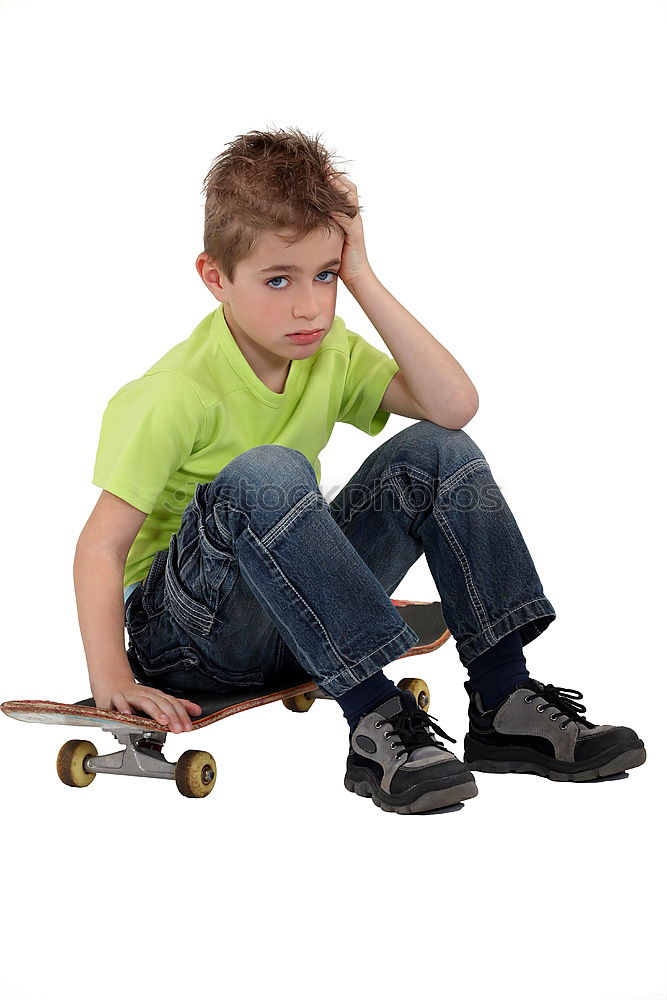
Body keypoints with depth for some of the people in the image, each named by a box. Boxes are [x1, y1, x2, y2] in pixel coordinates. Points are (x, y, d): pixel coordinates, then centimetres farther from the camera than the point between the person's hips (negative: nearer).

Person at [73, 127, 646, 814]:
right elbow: (101, 545, -21)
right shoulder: (176, 395, -19)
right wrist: (111, 679, -32)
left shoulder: (329, 353, -1)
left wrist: (361, 278, -16)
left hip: (296, 613, 6)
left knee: (439, 450, -12)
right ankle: (375, 721, -34)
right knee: (267, 474, -37)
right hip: (177, 626, -6)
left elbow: (454, 404, -16)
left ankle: (505, 703, -16)